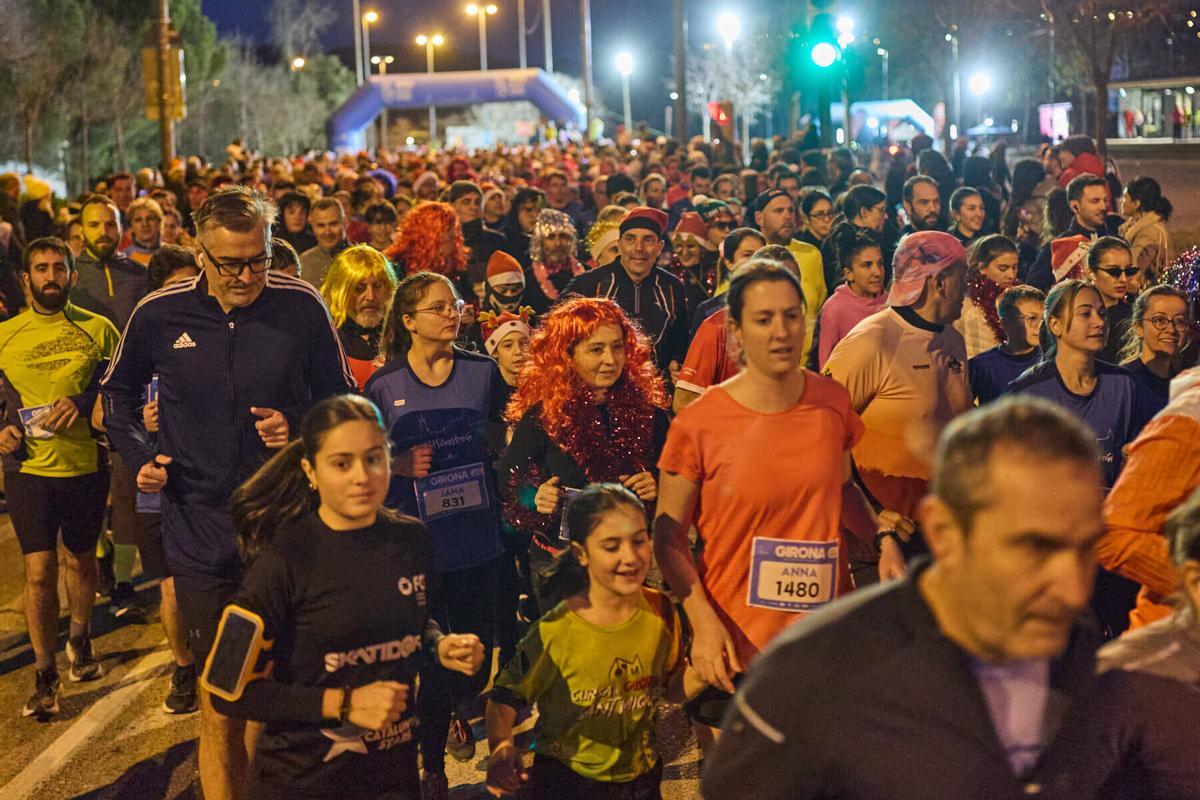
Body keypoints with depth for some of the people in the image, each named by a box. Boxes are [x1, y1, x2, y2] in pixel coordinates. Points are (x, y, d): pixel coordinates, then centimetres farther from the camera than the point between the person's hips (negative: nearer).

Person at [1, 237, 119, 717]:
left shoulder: (97, 329, 2)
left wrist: (83, 401, -14)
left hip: (86, 466, 1)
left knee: (81, 560, 16)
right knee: (39, 571, -6)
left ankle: (80, 641, 42)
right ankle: (45, 675, 7)